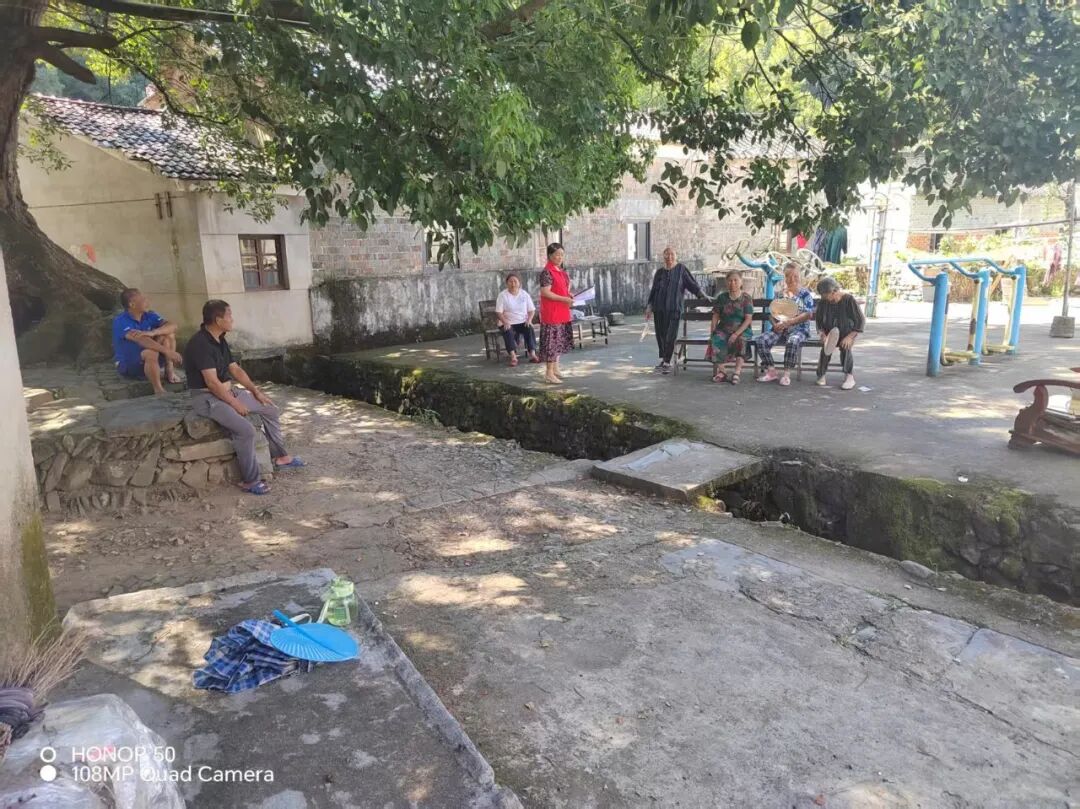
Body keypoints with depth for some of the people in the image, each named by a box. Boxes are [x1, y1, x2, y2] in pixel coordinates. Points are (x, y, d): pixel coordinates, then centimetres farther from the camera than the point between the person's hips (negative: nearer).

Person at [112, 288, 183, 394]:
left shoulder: (149, 315, 0)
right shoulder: (120, 321, -18)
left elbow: (172, 326, -14)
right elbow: (141, 339, -35)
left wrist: (152, 332, -33)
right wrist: (167, 351, -45)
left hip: (147, 361, 6)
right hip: (127, 366, -6)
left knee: (168, 334, -12)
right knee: (151, 353, -37)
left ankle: (170, 371, -14)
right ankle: (159, 390, -30)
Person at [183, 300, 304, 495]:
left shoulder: (220, 341, 7)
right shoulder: (200, 343, -23)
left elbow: (235, 369, 15)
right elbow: (212, 382, -26)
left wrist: (256, 391, 9)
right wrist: (235, 403, -19)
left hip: (228, 391, 10)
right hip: (208, 398, -10)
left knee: (270, 409, 13)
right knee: (246, 430, -27)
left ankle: (280, 456, 24)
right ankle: (250, 480, -13)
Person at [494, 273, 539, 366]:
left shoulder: (524, 294, 7)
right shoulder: (502, 295, -1)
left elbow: (532, 310, 7)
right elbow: (499, 312, -6)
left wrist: (529, 319, -12)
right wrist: (505, 322, -23)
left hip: (523, 322, 2)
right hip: (508, 323, -2)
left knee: (530, 330, -29)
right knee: (508, 332, -33)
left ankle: (532, 354, -32)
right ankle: (513, 357, -40)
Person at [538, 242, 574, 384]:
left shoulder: (561, 271, 13)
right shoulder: (547, 272, -14)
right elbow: (545, 292, -20)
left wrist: (569, 296, 6)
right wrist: (564, 299, -20)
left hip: (562, 312, 9)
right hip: (551, 313, -9)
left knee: (560, 341, 14)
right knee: (552, 341, -6)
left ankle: (555, 369, 25)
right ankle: (549, 373, -1)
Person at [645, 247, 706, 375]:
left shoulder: (681, 269, 6)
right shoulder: (659, 272, 14)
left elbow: (691, 284, 5)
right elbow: (653, 291, 16)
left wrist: (703, 295, -4)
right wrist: (649, 307, 10)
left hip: (674, 309, -3)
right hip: (659, 309, 3)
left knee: (671, 335, -8)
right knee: (661, 334, 4)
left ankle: (666, 362, -4)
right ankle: (664, 360, 16)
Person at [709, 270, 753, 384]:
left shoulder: (746, 298, -2)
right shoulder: (722, 297, 7)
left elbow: (748, 319, -9)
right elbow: (716, 316, 7)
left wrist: (736, 334, -21)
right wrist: (713, 331, -9)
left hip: (742, 330, -2)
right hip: (724, 330, 2)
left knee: (741, 340, -35)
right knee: (716, 340, -30)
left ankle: (737, 372, -35)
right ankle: (720, 372, -29)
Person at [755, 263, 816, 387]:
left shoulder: (805, 293, 4)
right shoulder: (779, 293, 16)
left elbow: (808, 314, -6)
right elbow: (771, 313, 15)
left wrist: (788, 322, -20)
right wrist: (775, 324, -9)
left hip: (799, 329, -4)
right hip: (779, 329, 4)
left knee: (793, 341, -39)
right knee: (761, 340, -25)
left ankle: (786, 374, -25)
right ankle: (771, 371, -14)